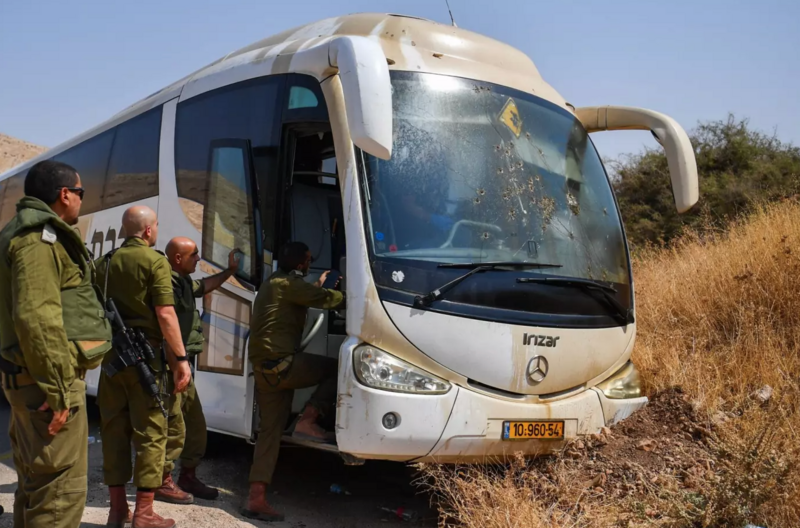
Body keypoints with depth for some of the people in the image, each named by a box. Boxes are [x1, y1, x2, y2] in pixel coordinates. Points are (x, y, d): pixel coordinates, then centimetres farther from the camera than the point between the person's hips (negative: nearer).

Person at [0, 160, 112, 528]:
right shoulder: (40, 237, -15)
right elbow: (36, 318, -25)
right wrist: (58, 390, -23)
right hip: (46, 380, -11)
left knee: (34, 483, 18)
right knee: (59, 489, -7)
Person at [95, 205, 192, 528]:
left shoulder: (106, 263, 11)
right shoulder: (155, 261, -8)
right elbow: (165, 314, -16)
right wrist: (180, 359, -14)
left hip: (111, 353, 6)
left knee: (114, 428, 11)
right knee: (150, 431, 1)